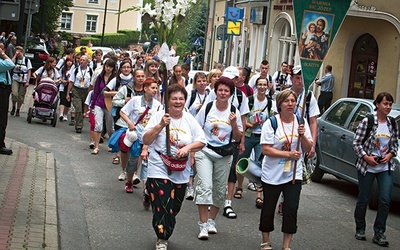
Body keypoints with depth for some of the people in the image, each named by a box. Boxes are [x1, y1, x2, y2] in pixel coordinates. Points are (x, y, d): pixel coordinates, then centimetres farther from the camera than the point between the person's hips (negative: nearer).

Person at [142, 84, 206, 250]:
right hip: (159, 170, -3)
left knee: (174, 209, 14)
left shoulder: (189, 119, 4)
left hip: (181, 172, 4)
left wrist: (187, 147, -16)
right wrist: (160, 125, -20)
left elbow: (201, 141, 2)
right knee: (162, 208, -9)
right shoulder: (159, 116, -4)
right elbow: (146, 140, -8)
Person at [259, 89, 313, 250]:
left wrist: (303, 135, -14)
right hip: (272, 175, -2)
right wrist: (289, 154, -21)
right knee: (268, 208, 10)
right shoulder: (271, 123, -9)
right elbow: (265, 149, -15)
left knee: (291, 210, -3)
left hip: (294, 174, 2)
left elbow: (308, 149, 5)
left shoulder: (301, 122, 4)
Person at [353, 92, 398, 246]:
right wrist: (366, 157, -16)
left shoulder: (393, 124, 6)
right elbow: (356, 143, -7)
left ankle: (379, 233, 5)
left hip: (386, 167, 3)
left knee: (385, 200, -5)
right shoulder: (367, 121, -8)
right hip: (367, 167, -3)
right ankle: (360, 230, 24)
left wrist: (390, 155, -4)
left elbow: (395, 144, 15)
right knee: (363, 200, 7)